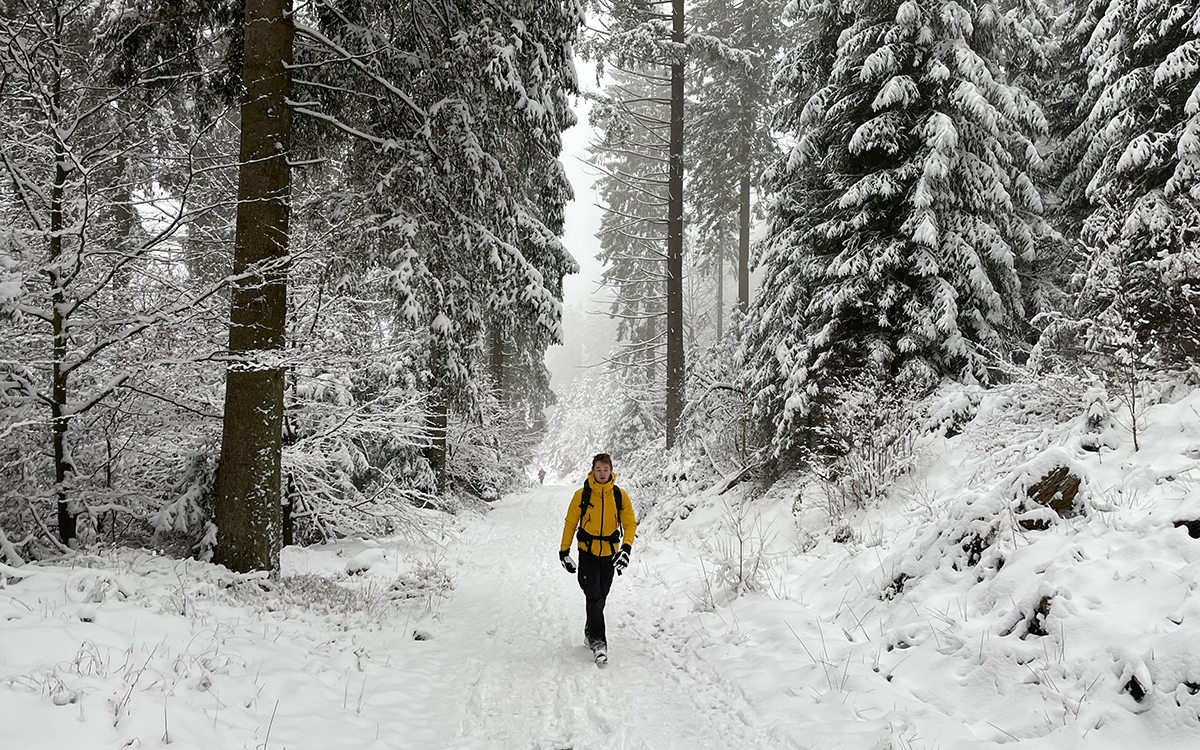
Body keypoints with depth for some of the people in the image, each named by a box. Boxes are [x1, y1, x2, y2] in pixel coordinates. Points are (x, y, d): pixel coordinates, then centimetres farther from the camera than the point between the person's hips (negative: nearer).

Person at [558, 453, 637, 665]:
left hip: (609, 554, 2)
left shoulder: (620, 496, -2)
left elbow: (630, 524, 1)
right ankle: (598, 641, -7)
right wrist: (564, 550, 2)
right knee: (594, 596, -13)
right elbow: (570, 523, 3)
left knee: (600, 598, 12)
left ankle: (591, 632, 32)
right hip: (587, 552, -2)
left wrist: (626, 547, -15)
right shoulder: (581, 495, -5)